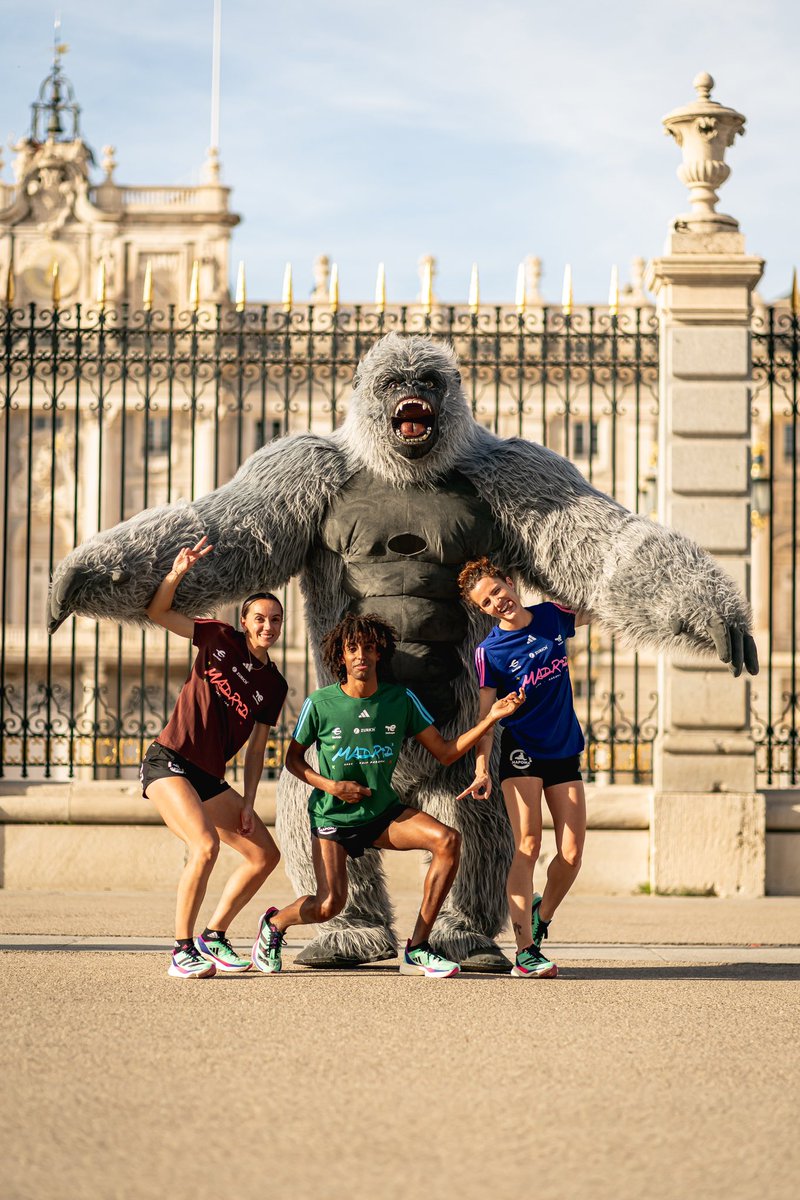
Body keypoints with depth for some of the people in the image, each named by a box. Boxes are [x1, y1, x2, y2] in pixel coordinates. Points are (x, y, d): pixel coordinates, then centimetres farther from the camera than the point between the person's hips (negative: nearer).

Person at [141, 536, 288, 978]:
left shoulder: (274, 686, 11)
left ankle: (213, 937, 17)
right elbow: (157, 613, 0)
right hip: (168, 762, -6)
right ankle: (182, 951, -19)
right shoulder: (220, 639, 0)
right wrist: (177, 572, -17)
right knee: (205, 846, -26)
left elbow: (256, 750, 12)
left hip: (209, 779, 7)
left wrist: (247, 805, 3)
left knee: (265, 854, 5)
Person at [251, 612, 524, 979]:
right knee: (329, 904, -20)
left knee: (447, 840, -22)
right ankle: (274, 923, 19)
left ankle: (417, 949, -13)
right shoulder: (320, 704, -11)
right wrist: (329, 786, -15)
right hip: (333, 815, -3)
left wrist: (490, 718, -13)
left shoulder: (401, 700, -4)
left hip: (384, 811, 3)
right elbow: (293, 758, 2)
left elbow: (445, 752, -2)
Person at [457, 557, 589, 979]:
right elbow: (486, 715, -7)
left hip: (565, 754, 4)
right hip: (521, 753, -4)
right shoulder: (490, 651, -7)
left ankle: (540, 916, 25)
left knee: (572, 853, -3)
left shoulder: (552, 617, 3)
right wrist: (481, 770, -17)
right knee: (528, 846, -14)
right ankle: (525, 950, -16)